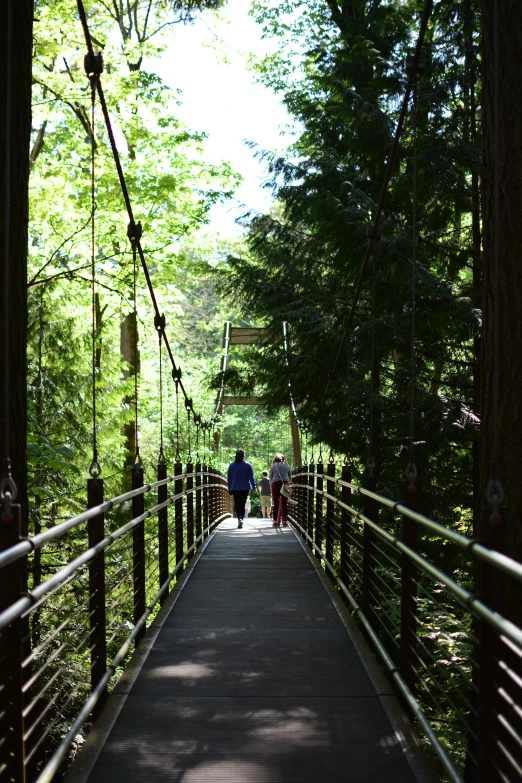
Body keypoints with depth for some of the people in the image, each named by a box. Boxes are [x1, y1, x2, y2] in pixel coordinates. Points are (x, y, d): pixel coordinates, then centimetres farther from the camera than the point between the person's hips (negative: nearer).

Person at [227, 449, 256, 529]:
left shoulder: (231, 465, 0)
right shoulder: (248, 465, -3)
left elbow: (229, 478, 4)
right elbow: (251, 477, -3)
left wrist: (230, 489, 10)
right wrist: (253, 487, 3)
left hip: (235, 488, 0)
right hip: (245, 488, 0)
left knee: (237, 505, 4)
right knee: (242, 504, 9)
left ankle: (239, 519, -16)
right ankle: (241, 519, -5)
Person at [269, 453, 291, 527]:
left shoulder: (273, 466, 7)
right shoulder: (287, 465, 13)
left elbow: (270, 477, 7)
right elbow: (290, 476, 19)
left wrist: (271, 486, 14)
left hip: (276, 484, -1)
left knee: (276, 503, 3)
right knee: (284, 504, 5)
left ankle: (275, 521, 1)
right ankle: (285, 521, 5)